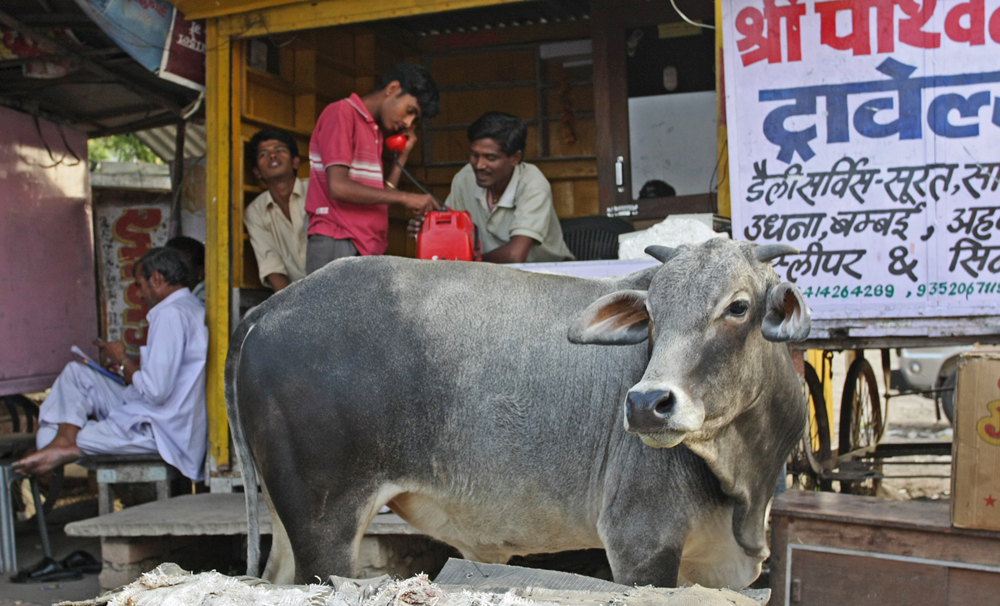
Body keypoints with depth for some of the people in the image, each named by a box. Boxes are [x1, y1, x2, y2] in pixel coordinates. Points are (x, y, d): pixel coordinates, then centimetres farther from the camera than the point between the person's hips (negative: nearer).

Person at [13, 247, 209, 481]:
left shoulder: (171, 314, -18)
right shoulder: (190, 308, 15)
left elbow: (156, 391, -23)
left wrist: (123, 361, -6)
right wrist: (129, 368, 11)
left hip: (163, 430, -10)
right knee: (75, 372, 8)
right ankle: (64, 440, -6)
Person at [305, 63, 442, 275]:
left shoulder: (374, 132, 21)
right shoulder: (341, 113, -4)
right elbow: (338, 187, -16)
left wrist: (402, 155, 12)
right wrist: (404, 198, -14)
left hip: (367, 249, 8)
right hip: (337, 247, -8)